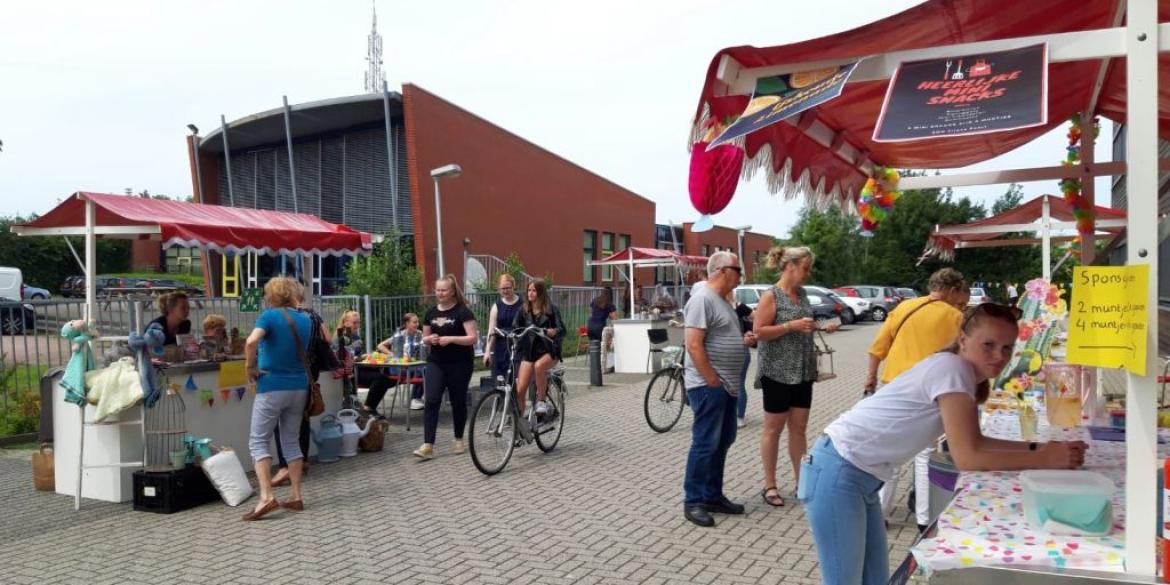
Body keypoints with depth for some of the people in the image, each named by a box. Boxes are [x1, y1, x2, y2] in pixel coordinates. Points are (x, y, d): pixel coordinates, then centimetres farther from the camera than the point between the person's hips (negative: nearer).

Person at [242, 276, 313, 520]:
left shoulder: (269, 316, -8)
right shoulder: (305, 320, 9)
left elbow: (252, 341, -26)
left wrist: (250, 367, -13)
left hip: (272, 387, -5)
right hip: (299, 387, 5)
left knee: (259, 441, 1)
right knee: (292, 441, 14)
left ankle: (266, 497, -11)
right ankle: (296, 496, 12)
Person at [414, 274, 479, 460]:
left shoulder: (462, 311, -9)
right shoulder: (430, 313, 8)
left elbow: (473, 338, -15)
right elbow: (425, 338, 17)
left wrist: (450, 338, -25)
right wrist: (429, 339, -7)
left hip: (459, 364, -4)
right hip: (436, 362, 4)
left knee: (458, 402, 7)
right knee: (431, 401, -8)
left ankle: (459, 440, 25)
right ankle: (428, 445, -10)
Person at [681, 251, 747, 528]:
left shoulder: (722, 300, 15)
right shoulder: (703, 299, -16)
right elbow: (694, 345, -22)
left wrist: (745, 339, 9)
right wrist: (713, 381, -20)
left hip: (726, 386, 10)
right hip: (708, 386, -10)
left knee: (722, 442, 14)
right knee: (705, 443, -5)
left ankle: (713, 496, 24)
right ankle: (693, 502, 4)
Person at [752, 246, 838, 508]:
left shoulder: (802, 294, 10)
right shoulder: (771, 296, -11)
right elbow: (759, 331, -17)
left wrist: (820, 328, 6)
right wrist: (792, 326, -22)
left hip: (803, 371, 7)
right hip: (777, 372, -7)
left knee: (799, 428, 12)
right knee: (774, 428, 3)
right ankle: (770, 485, 13)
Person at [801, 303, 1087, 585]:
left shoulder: (969, 376, 9)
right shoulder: (951, 369, -19)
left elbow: (975, 441, 16)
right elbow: (967, 458, -23)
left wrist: (1036, 447, 4)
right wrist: (1043, 459, -16)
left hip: (861, 475, 9)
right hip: (838, 472, -9)